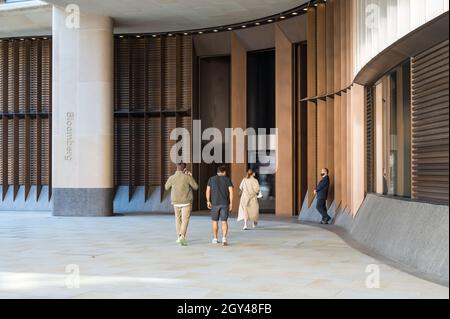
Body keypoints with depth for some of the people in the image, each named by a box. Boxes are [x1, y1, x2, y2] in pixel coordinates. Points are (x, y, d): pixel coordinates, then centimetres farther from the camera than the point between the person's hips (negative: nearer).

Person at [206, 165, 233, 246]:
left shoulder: (211, 179, 5)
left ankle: (215, 239, 20)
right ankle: (224, 238, -16)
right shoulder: (227, 179, 2)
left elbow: (208, 191, 1)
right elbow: (231, 192, -5)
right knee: (224, 222, 1)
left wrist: (208, 201, 8)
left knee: (215, 221, 14)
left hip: (215, 203, 1)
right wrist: (231, 203, -2)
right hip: (225, 203, -1)